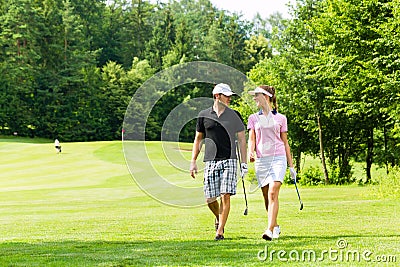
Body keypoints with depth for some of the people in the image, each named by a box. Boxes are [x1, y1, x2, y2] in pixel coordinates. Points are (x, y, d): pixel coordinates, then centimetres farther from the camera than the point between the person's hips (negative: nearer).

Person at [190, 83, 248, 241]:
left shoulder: (234, 115, 6)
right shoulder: (203, 115, 7)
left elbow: (242, 139, 8)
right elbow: (198, 139, 14)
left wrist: (244, 163, 2)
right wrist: (193, 162, 9)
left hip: (229, 161, -1)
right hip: (210, 161, 1)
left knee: (225, 196, -11)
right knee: (210, 199, -1)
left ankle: (220, 231, -6)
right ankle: (219, 218, 31)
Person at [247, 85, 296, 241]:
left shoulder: (280, 118, 9)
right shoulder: (253, 118, 12)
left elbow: (285, 142, 13)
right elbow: (251, 139, 5)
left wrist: (291, 165, 13)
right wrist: (250, 152, -18)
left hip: (278, 158, -2)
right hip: (261, 160, 2)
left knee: (273, 193, -18)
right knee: (266, 197, 5)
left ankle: (269, 230, -24)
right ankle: (275, 226, 24)